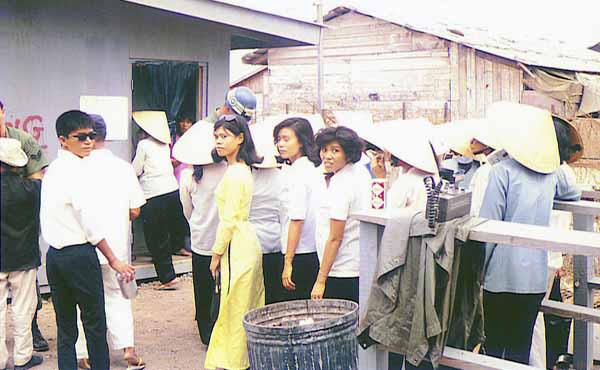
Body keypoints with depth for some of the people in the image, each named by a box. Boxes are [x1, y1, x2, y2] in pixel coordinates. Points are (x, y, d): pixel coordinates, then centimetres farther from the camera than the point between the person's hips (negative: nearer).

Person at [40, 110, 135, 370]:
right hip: (79, 254, -8)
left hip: (54, 254, 8)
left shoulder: (53, 168, 11)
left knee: (65, 328, 12)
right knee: (95, 324, 4)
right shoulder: (77, 170, -14)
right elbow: (89, 222, -16)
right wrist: (113, 260, -10)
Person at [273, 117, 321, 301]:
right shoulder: (314, 168, 12)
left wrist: (288, 262, -15)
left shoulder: (297, 172, -13)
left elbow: (297, 219, -17)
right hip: (316, 252, 8)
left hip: (301, 255, -8)